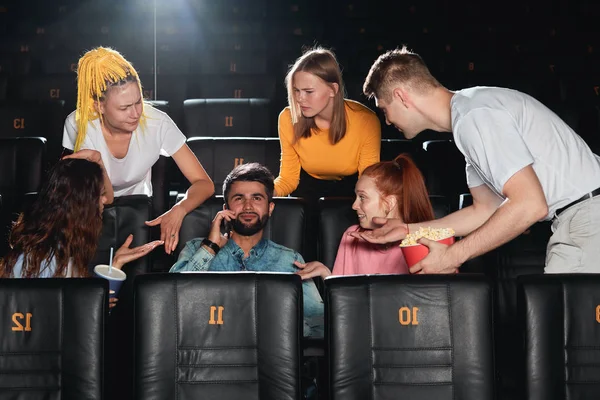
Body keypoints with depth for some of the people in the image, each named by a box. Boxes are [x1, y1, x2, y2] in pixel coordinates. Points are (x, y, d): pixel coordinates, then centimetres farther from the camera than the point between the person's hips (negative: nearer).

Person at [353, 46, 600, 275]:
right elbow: (485, 210, 19)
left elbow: (530, 205, -23)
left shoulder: (474, 116, -18)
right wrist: (408, 230, 15)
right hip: (574, 220, 10)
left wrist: (453, 256, -16)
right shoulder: (468, 113, 14)